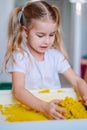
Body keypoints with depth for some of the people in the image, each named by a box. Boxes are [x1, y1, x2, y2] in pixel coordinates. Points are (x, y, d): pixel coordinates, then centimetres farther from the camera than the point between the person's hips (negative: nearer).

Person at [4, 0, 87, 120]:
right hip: (29, 107, -3)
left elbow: (76, 81, 1)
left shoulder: (55, 55, 3)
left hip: (56, 108, 4)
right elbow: (18, 90, -25)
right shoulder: (20, 56, -11)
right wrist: (44, 107, -41)